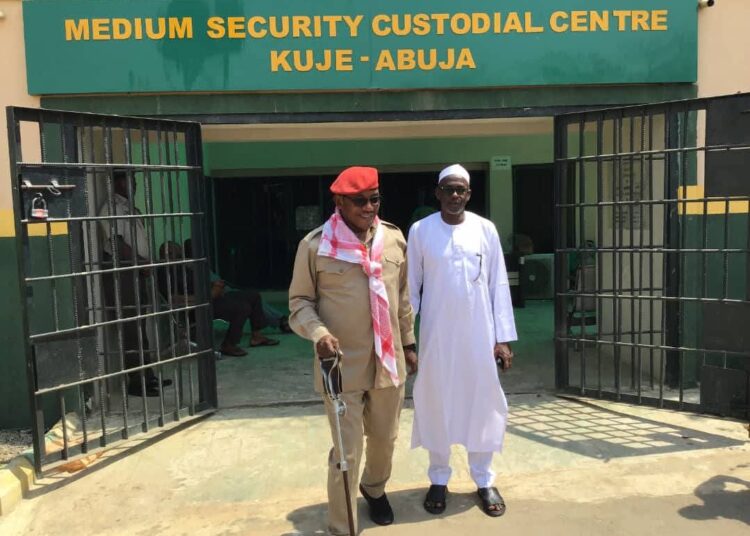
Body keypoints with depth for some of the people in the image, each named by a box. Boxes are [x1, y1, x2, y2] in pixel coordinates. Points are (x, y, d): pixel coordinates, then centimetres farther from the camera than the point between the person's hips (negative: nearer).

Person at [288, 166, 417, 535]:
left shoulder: (395, 239, 3)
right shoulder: (316, 245, -11)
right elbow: (300, 302, -4)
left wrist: (408, 343, 15)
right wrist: (319, 334, -22)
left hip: (388, 361, 5)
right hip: (343, 366, -4)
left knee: (385, 439, 22)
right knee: (347, 452, 2)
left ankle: (374, 488, 53)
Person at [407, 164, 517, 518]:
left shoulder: (485, 230, 0)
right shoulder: (420, 231, -2)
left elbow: (498, 284, 2)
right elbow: (411, 286, 1)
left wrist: (503, 337, -1)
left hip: (478, 333, 1)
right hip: (436, 333, 0)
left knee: (482, 401, 7)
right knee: (436, 402, 8)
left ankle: (484, 479, 23)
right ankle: (439, 478, 25)